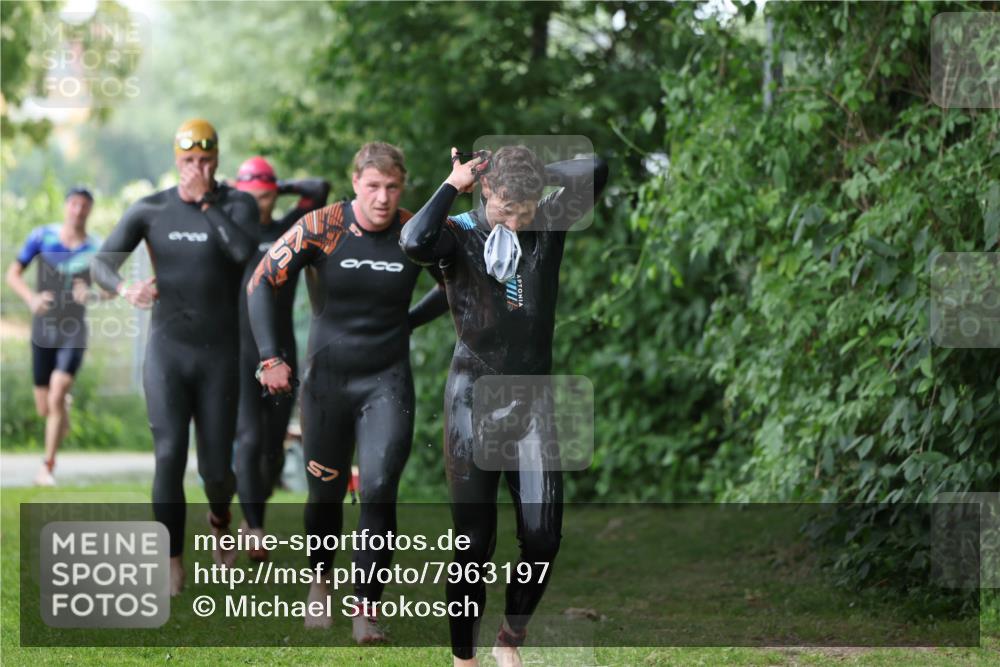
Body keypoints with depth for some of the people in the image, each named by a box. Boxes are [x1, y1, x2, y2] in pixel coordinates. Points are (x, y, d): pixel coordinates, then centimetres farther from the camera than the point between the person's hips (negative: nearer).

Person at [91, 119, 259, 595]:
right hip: (166, 351, 0)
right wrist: (124, 289, -32)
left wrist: (207, 200, -21)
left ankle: (219, 515, 41)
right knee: (170, 456, -17)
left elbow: (243, 250, -27)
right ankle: (173, 564, -9)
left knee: (216, 468, 3)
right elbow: (102, 263, -9)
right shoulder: (150, 210, -2)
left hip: (219, 358, 0)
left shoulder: (238, 203, -5)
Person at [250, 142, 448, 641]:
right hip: (327, 378, 0)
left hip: (387, 382, 0)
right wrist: (271, 357, -11)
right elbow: (262, 282, -6)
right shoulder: (322, 228, -11)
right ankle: (320, 584, 37)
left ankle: (366, 609, -8)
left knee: (379, 490, -14)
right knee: (326, 492, 11)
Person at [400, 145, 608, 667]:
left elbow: (595, 170, -12)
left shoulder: (549, 227, 0)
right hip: (475, 399, -3)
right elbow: (414, 241, -32)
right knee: (474, 542, -2)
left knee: (543, 535, -2)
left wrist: (533, 171, -5)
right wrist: (454, 184, -20)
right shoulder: (459, 236, -9)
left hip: (533, 399, 3)